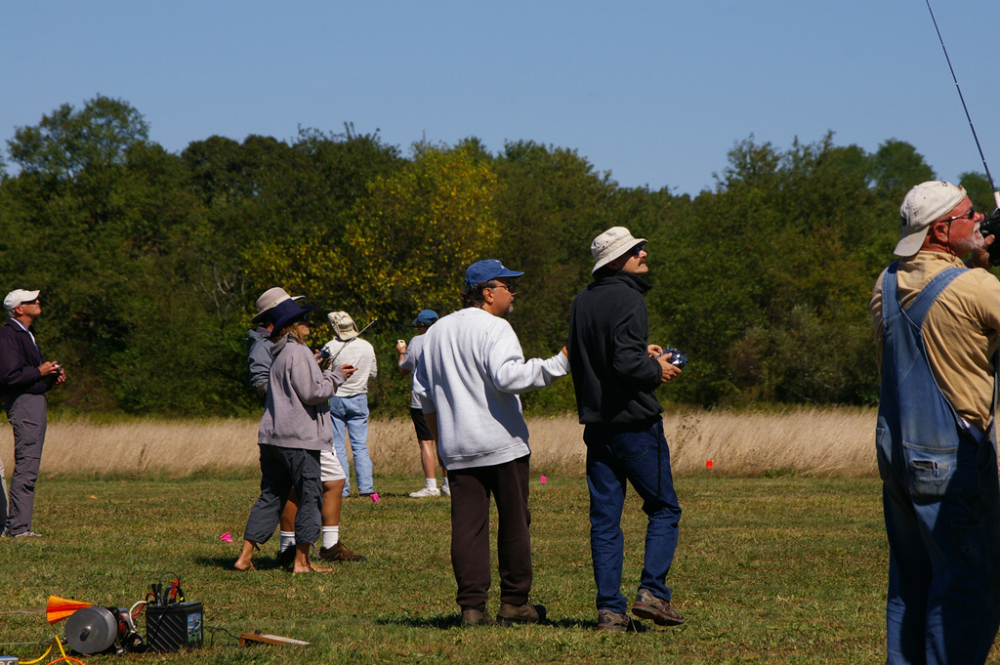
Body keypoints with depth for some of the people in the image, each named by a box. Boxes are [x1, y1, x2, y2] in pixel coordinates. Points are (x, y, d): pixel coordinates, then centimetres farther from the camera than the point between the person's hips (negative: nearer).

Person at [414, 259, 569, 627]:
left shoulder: (437, 332, 16)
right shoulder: (494, 328, -10)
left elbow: (424, 392, 20)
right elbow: (507, 376, -26)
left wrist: (439, 436, 28)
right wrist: (559, 363, -24)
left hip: (457, 449, 6)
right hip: (502, 444, -6)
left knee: (467, 525, 2)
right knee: (514, 524, 5)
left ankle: (472, 606, -4)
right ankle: (514, 602, 10)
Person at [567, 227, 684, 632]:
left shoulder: (582, 302, 11)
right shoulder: (627, 299, -14)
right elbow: (626, 364, -23)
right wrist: (657, 370, -4)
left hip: (596, 425, 7)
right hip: (635, 423, -7)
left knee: (605, 519, 6)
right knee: (664, 510, 6)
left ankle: (609, 608, 3)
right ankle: (652, 591, -6)